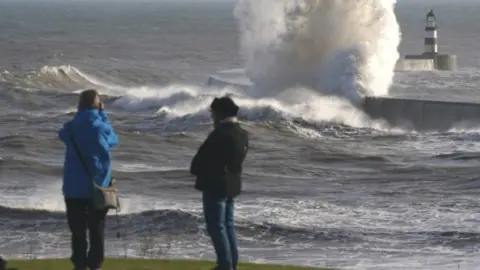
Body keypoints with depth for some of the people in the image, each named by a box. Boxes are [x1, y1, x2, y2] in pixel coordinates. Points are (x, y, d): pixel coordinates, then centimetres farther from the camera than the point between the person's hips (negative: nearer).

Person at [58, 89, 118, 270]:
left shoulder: (70, 129, -6)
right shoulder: (102, 127, -9)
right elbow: (113, 140, 13)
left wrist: (80, 116, 9)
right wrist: (102, 114, 11)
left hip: (74, 187, 1)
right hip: (98, 186, -1)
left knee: (78, 229, 7)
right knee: (97, 229, 9)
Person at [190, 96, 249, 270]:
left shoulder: (221, 134, -21)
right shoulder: (242, 134, 8)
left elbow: (203, 156, -16)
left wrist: (196, 170, 2)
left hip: (215, 184, -9)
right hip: (232, 185, 9)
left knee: (216, 226, -4)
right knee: (228, 225, 15)